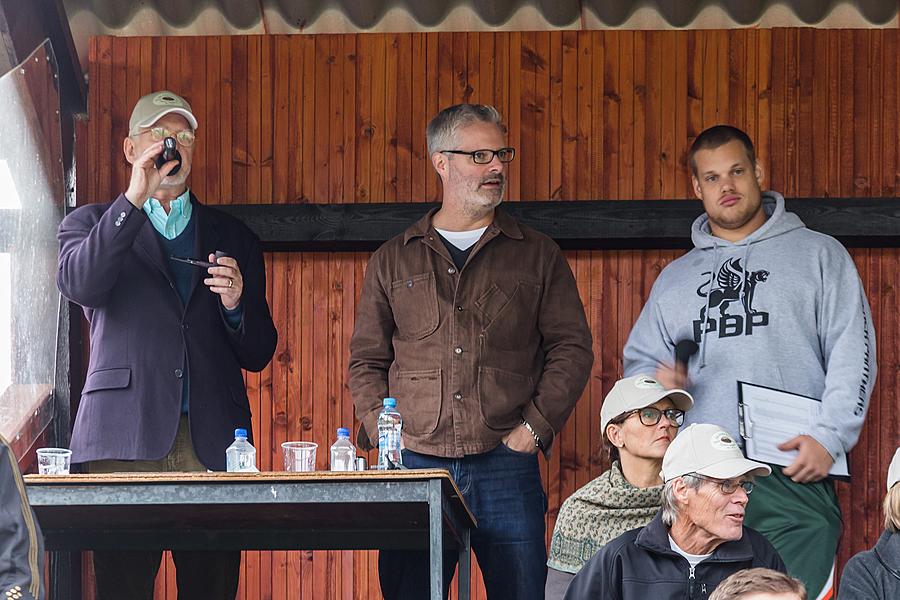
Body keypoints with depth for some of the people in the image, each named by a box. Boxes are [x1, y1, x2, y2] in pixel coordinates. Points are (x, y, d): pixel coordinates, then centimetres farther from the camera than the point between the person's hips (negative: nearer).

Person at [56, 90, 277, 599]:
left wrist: (236, 304, -3)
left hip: (212, 443, 2)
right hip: (125, 440, -2)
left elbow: (259, 354, 19)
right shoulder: (92, 224, 17)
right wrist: (135, 197, -11)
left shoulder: (234, 238, 22)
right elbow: (79, 285, -8)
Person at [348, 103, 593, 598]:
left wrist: (533, 429, -4)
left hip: (506, 467, 0)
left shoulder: (537, 255, 11)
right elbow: (366, 361, 13)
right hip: (415, 465, 1)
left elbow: (571, 348, 7)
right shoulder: (393, 261, 13)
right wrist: (384, 435, -2)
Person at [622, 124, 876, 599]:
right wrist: (658, 383, 0)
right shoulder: (675, 279, 24)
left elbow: (852, 354, 3)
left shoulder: (818, 254, 11)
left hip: (793, 479, -3)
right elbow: (639, 361, 25)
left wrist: (828, 437, -10)